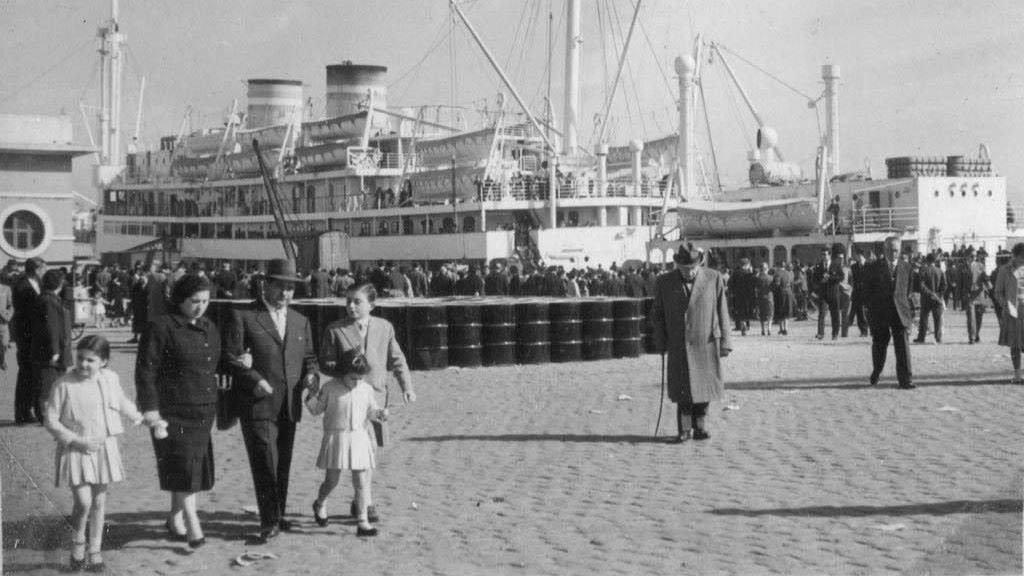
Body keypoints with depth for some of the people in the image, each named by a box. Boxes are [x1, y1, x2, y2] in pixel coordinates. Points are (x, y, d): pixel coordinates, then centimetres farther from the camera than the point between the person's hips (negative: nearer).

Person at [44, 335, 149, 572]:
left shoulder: (110, 379, 0)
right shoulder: (64, 384, -13)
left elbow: (122, 402, 22)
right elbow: (50, 420, -9)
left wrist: (138, 416, 36)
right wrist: (77, 440, -15)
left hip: (104, 448, 4)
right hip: (75, 451, -4)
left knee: (99, 501, 10)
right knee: (83, 502, -12)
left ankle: (95, 551, 23)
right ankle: (77, 544, 14)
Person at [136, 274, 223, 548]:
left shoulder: (209, 329, 13)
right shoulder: (160, 327, -9)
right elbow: (145, 370, -11)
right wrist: (150, 408, -15)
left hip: (203, 411, 7)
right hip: (173, 411, -7)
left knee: (194, 467, 11)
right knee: (183, 467, -9)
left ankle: (175, 519, 26)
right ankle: (193, 526, -9)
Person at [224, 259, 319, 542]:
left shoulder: (301, 322, 17)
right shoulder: (243, 317, -2)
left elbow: (309, 357, 23)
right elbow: (231, 356, -7)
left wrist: (310, 375, 1)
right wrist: (255, 381, -16)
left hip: (289, 405, 6)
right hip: (258, 402, -6)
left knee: (283, 463, 12)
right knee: (265, 462, -10)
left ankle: (278, 516, 23)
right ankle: (269, 521, -6)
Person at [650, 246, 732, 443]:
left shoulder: (713, 278, -1)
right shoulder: (665, 282, 1)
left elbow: (722, 312, 2)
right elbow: (657, 314, 9)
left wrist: (724, 342, -1)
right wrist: (661, 342, 3)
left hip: (706, 343, 0)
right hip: (679, 345, 0)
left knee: (703, 386, 4)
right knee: (683, 389, -3)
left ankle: (700, 428, 15)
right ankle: (684, 430, 4)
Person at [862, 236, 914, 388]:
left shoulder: (906, 266, 8)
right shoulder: (873, 267, 0)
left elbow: (908, 290, 15)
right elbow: (867, 292, 2)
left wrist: (906, 308, 9)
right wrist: (871, 310, -2)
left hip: (899, 312, 1)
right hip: (879, 313, -1)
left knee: (902, 345, -9)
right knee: (879, 345, 10)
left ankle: (905, 380, -9)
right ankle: (876, 374, 32)